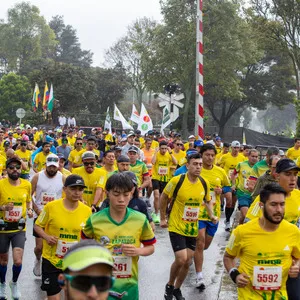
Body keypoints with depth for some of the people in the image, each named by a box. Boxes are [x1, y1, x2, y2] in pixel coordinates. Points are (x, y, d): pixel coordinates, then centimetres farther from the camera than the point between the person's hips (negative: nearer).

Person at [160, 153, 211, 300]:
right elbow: (164, 197, -2)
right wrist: (163, 218, 1)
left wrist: (211, 215, 2)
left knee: (187, 262, 9)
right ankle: (169, 285, 15)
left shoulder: (205, 184, -4)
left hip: (193, 229, 5)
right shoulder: (177, 180, -17)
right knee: (181, 259, -13)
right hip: (177, 227, -5)